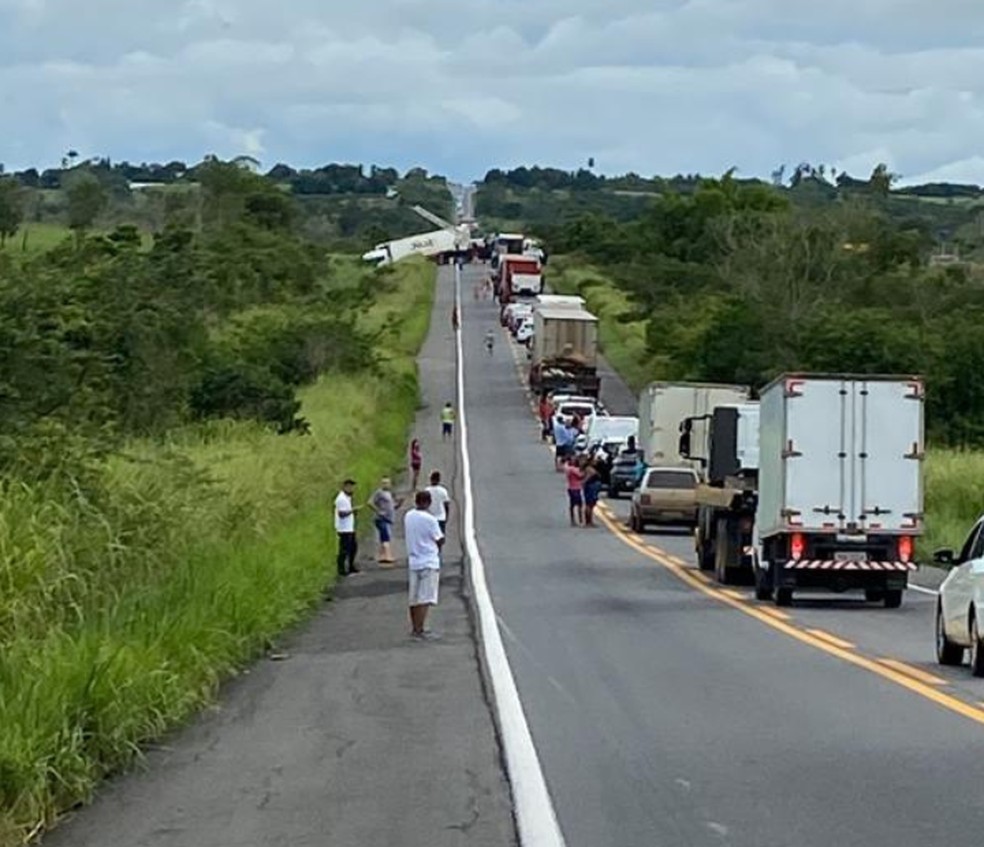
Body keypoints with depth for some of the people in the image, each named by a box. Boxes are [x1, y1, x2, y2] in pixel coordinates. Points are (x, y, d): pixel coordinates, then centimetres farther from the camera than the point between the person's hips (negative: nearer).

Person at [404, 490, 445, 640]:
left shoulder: (408, 516, 4)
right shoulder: (429, 519, -16)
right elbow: (440, 540, -9)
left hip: (413, 561, 7)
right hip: (429, 562, -7)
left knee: (414, 598, 14)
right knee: (425, 598, -6)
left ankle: (415, 628, 21)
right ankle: (419, 630, -9)